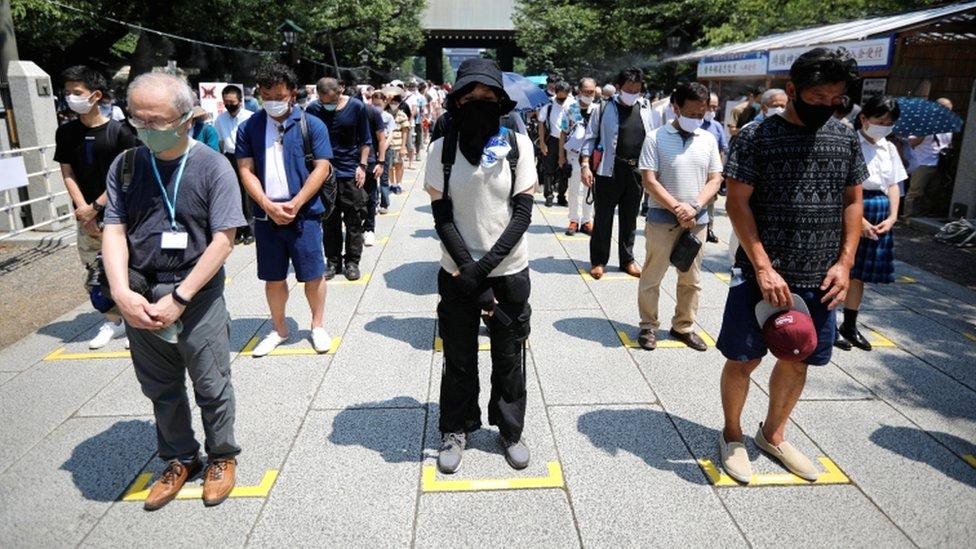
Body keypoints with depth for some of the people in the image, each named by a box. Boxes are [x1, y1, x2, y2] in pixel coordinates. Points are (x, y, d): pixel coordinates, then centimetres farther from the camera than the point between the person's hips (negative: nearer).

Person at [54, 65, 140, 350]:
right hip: (86, 217, 5)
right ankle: (113, 321, 24)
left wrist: (95, 207, -11)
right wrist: (85, 213, -6)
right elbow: (68, 174, 4)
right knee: (94, 275, 9)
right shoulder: (66, 132, 6)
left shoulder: (119, 131, -8)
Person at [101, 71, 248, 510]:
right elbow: (114, 231, 0)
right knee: (160, 389, 17)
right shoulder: (125, 166, 2)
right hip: (140, 297, 4)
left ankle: (222, 457, 32)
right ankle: (180, 459, 37)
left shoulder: (212, 166, -10)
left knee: (211, 387, 9)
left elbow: (222, 241, -13)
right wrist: (122, 292, -15)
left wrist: (178, 298, -16)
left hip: (198, 296, -4)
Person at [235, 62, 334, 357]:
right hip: (266, 215, 3)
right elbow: (246, 171, 2)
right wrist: (269, 206, -11)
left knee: (313, 274, 5)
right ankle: (279, 329, 28)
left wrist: (295, 204, -14)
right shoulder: (249, 128, 6)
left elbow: (321, 168, -6)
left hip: (304, 213, -2)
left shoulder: (312, 125, -1)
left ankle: (318, 325, 25)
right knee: (273, 277, 11)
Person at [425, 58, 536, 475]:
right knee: (459, 358, 13)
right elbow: (442, 217, -7)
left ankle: (511, 430, 34)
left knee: (509, 357, 13)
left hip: (509, 271, 0)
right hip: (458, 273, 0)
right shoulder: (443, 149, -5)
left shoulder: (517, 144, -5)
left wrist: (483, 266, -16)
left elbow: (522, 213, -8)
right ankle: (456, 429, 34)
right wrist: (468, 272, -17)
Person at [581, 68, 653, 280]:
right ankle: (598, 260, 15)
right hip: (609, 170, -3)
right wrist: (585, 164, -13)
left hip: (636, 171, 4)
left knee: (629, 219, 12)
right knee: (603, 217, 3)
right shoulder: (605, 108, -2)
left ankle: (627, 259, 25)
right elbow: (590, 137, -2)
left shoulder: (645, 109, 9)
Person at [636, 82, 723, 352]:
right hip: (662, 218, -4)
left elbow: (715, 180, 5)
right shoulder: (656, 138, -6)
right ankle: (648, 326, 19)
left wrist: (694, 207, -12)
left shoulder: (708, 140, 6)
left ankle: (684, 326, 27)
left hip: (697, 220, 4)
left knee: (691, 279, 12)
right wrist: (677, 208, -17)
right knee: (652, 276, 4)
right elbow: (649, 181, -11)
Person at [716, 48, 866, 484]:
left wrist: (845, 262, 0)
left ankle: (773, 434, 37)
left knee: (798, 360, 15)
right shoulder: (756, 137, -8)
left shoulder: (845, 139, 6)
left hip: (819, 279, 5)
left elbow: (853, 201, 11)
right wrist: (764, 268, -17)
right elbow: (737, 203, -11)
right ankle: (732, 436, 27)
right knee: (743, 359, 4)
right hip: (762, 274, -5)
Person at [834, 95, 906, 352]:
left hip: (880, 216, 6)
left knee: (858, 274, 13)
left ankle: (850, 325, 25)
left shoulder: (889, 149, 11)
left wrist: (892, 217, 1)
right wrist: (858, 219, -18)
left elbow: (893, 185, 14)